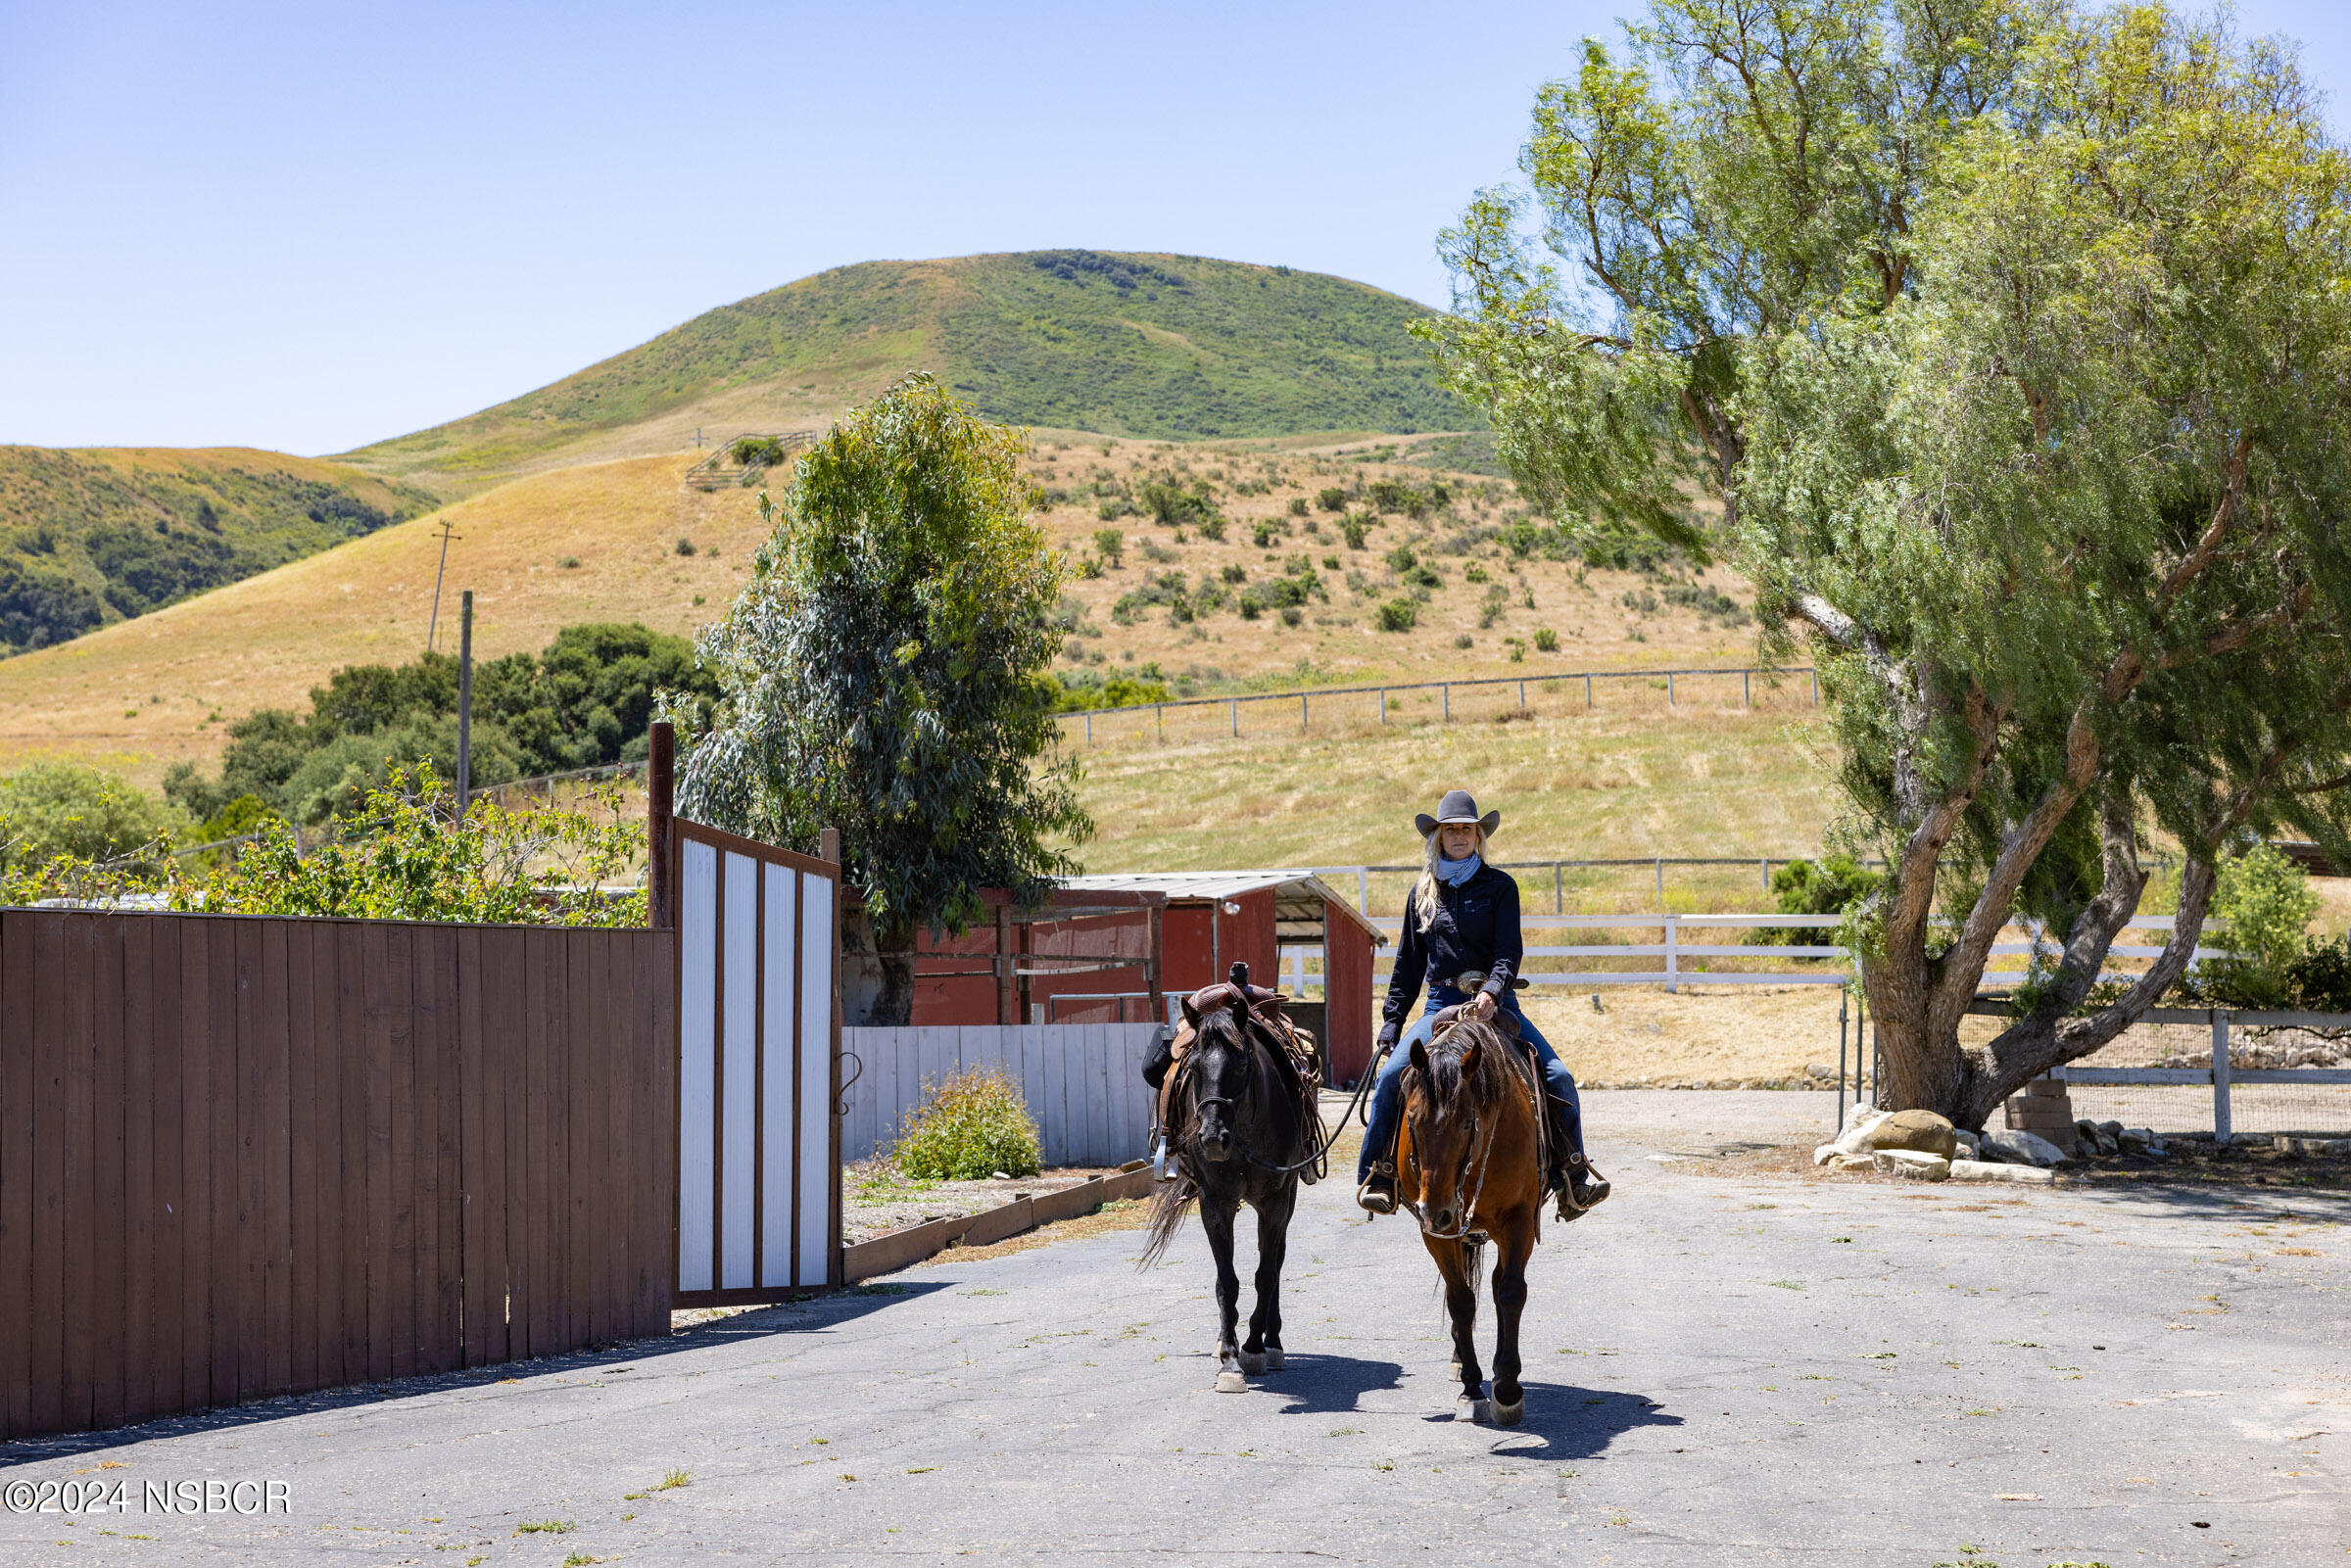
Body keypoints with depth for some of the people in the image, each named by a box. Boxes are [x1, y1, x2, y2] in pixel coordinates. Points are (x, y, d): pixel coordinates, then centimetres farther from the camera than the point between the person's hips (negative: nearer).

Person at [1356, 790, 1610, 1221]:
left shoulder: (1500, 886, 5)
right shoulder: (1423, 893, 13)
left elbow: (1509, 950, -7)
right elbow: (1408, 966, 17)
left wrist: (1492, 992, -27)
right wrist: (1390, 1025, 10)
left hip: (1496, 1003, -1)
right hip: (1441, 1006, 1)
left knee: (1557, 1077, -17)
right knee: (1391, 1075, -22)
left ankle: (1573, 1175, -4)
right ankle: (1377, 1175, -10)